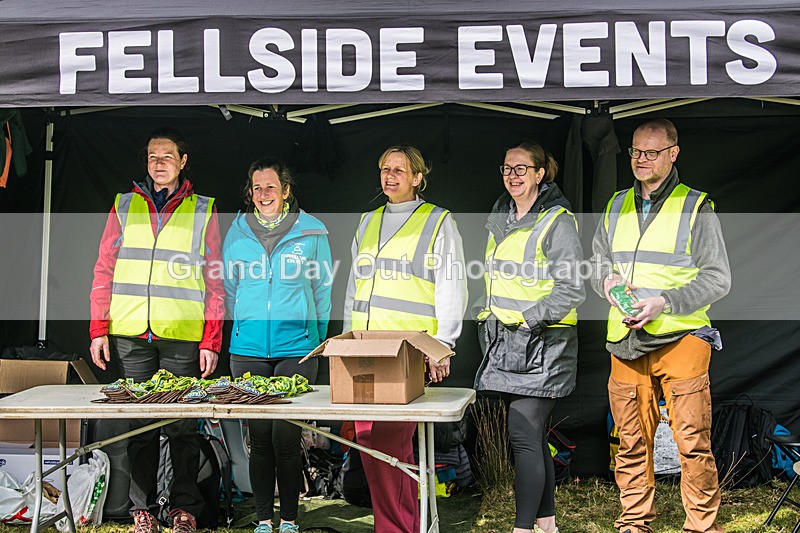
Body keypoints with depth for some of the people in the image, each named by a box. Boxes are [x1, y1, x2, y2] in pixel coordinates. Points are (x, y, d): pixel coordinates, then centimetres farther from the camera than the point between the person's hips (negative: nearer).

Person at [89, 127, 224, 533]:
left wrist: (211, 340, -1)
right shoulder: (124, 207, 13)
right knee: (139, 423, 4)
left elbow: (214, 280, 7)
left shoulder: (202, 211, 9)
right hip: (131, 333, 2)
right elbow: (104, 271, 13)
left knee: (182, 426, -1)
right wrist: (98, 329, 4)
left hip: (183, 335, -2)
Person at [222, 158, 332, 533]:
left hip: (296, 348, -2)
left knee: (286, 438, -4)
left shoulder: (311, 232, 2)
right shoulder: (237, 232, 8)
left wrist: (317, 341, 6)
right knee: (259, 438, 4)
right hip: (248, 348, 2)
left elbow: (322, 290, 8)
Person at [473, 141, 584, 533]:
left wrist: (529, 319, -18)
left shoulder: (557, 222, -9)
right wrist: (487, 315, 15)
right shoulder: (500, 220, 15)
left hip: (542, 342, -8)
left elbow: (571, 289, -14)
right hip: (505, 340, 8)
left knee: (524, 436, -12)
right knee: (533, 435, 12)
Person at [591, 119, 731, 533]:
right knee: (632, 443, 7)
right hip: (625, 343, 4)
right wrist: (606, 279, 0)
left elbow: (718, 278, -2)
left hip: (681, 337, -4)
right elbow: (596, 261, 24)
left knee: (693, 442, -8)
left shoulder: (696, 207, 2)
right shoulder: (616, 206, 17)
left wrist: (664, 302, -13)